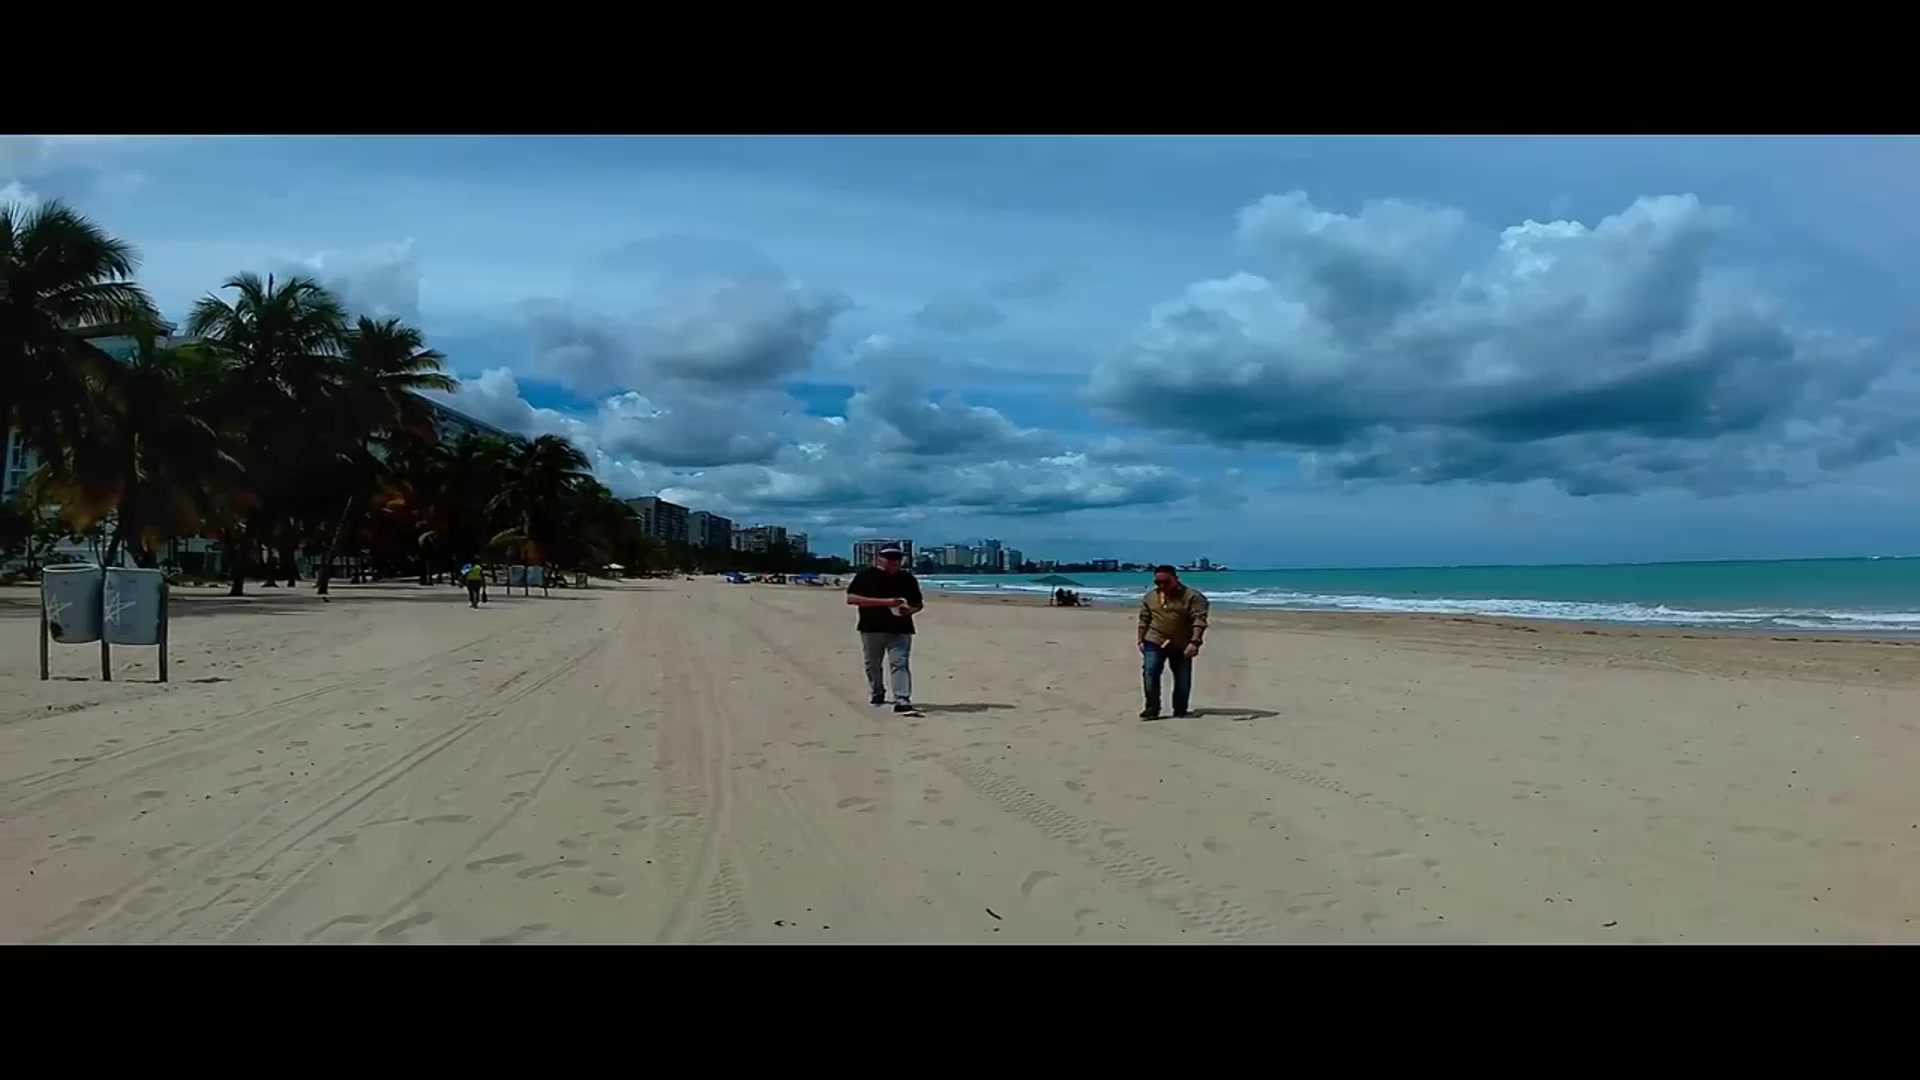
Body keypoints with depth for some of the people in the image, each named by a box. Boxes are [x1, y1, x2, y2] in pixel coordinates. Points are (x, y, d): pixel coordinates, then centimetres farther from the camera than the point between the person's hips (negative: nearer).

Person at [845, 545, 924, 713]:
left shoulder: (907, 578, 7)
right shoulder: (865, 575, -2)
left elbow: (919, 604, 16)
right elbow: (851, 598, -13)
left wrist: (910, 610, -12)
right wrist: (884, 602, -20)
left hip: (900, 629, 0)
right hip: (871, 628, 0)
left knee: (899, 664, -12)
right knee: (872, 665, 14)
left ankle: (902, 701, -19)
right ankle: (877, 694, 35)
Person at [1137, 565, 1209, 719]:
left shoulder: (1192, 596, -9)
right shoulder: (1149, 596, 6)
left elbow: (1199, 619, -16)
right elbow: (1144, 620, 13)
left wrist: (1194, 642, -25)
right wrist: (1141, 640, 9)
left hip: (1182, 645, -2)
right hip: (1154, 641, 2)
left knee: (1183, 679, 4)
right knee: (1150, 673, -13)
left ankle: (1180, 711, 18)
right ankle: (1152, 709, -6)